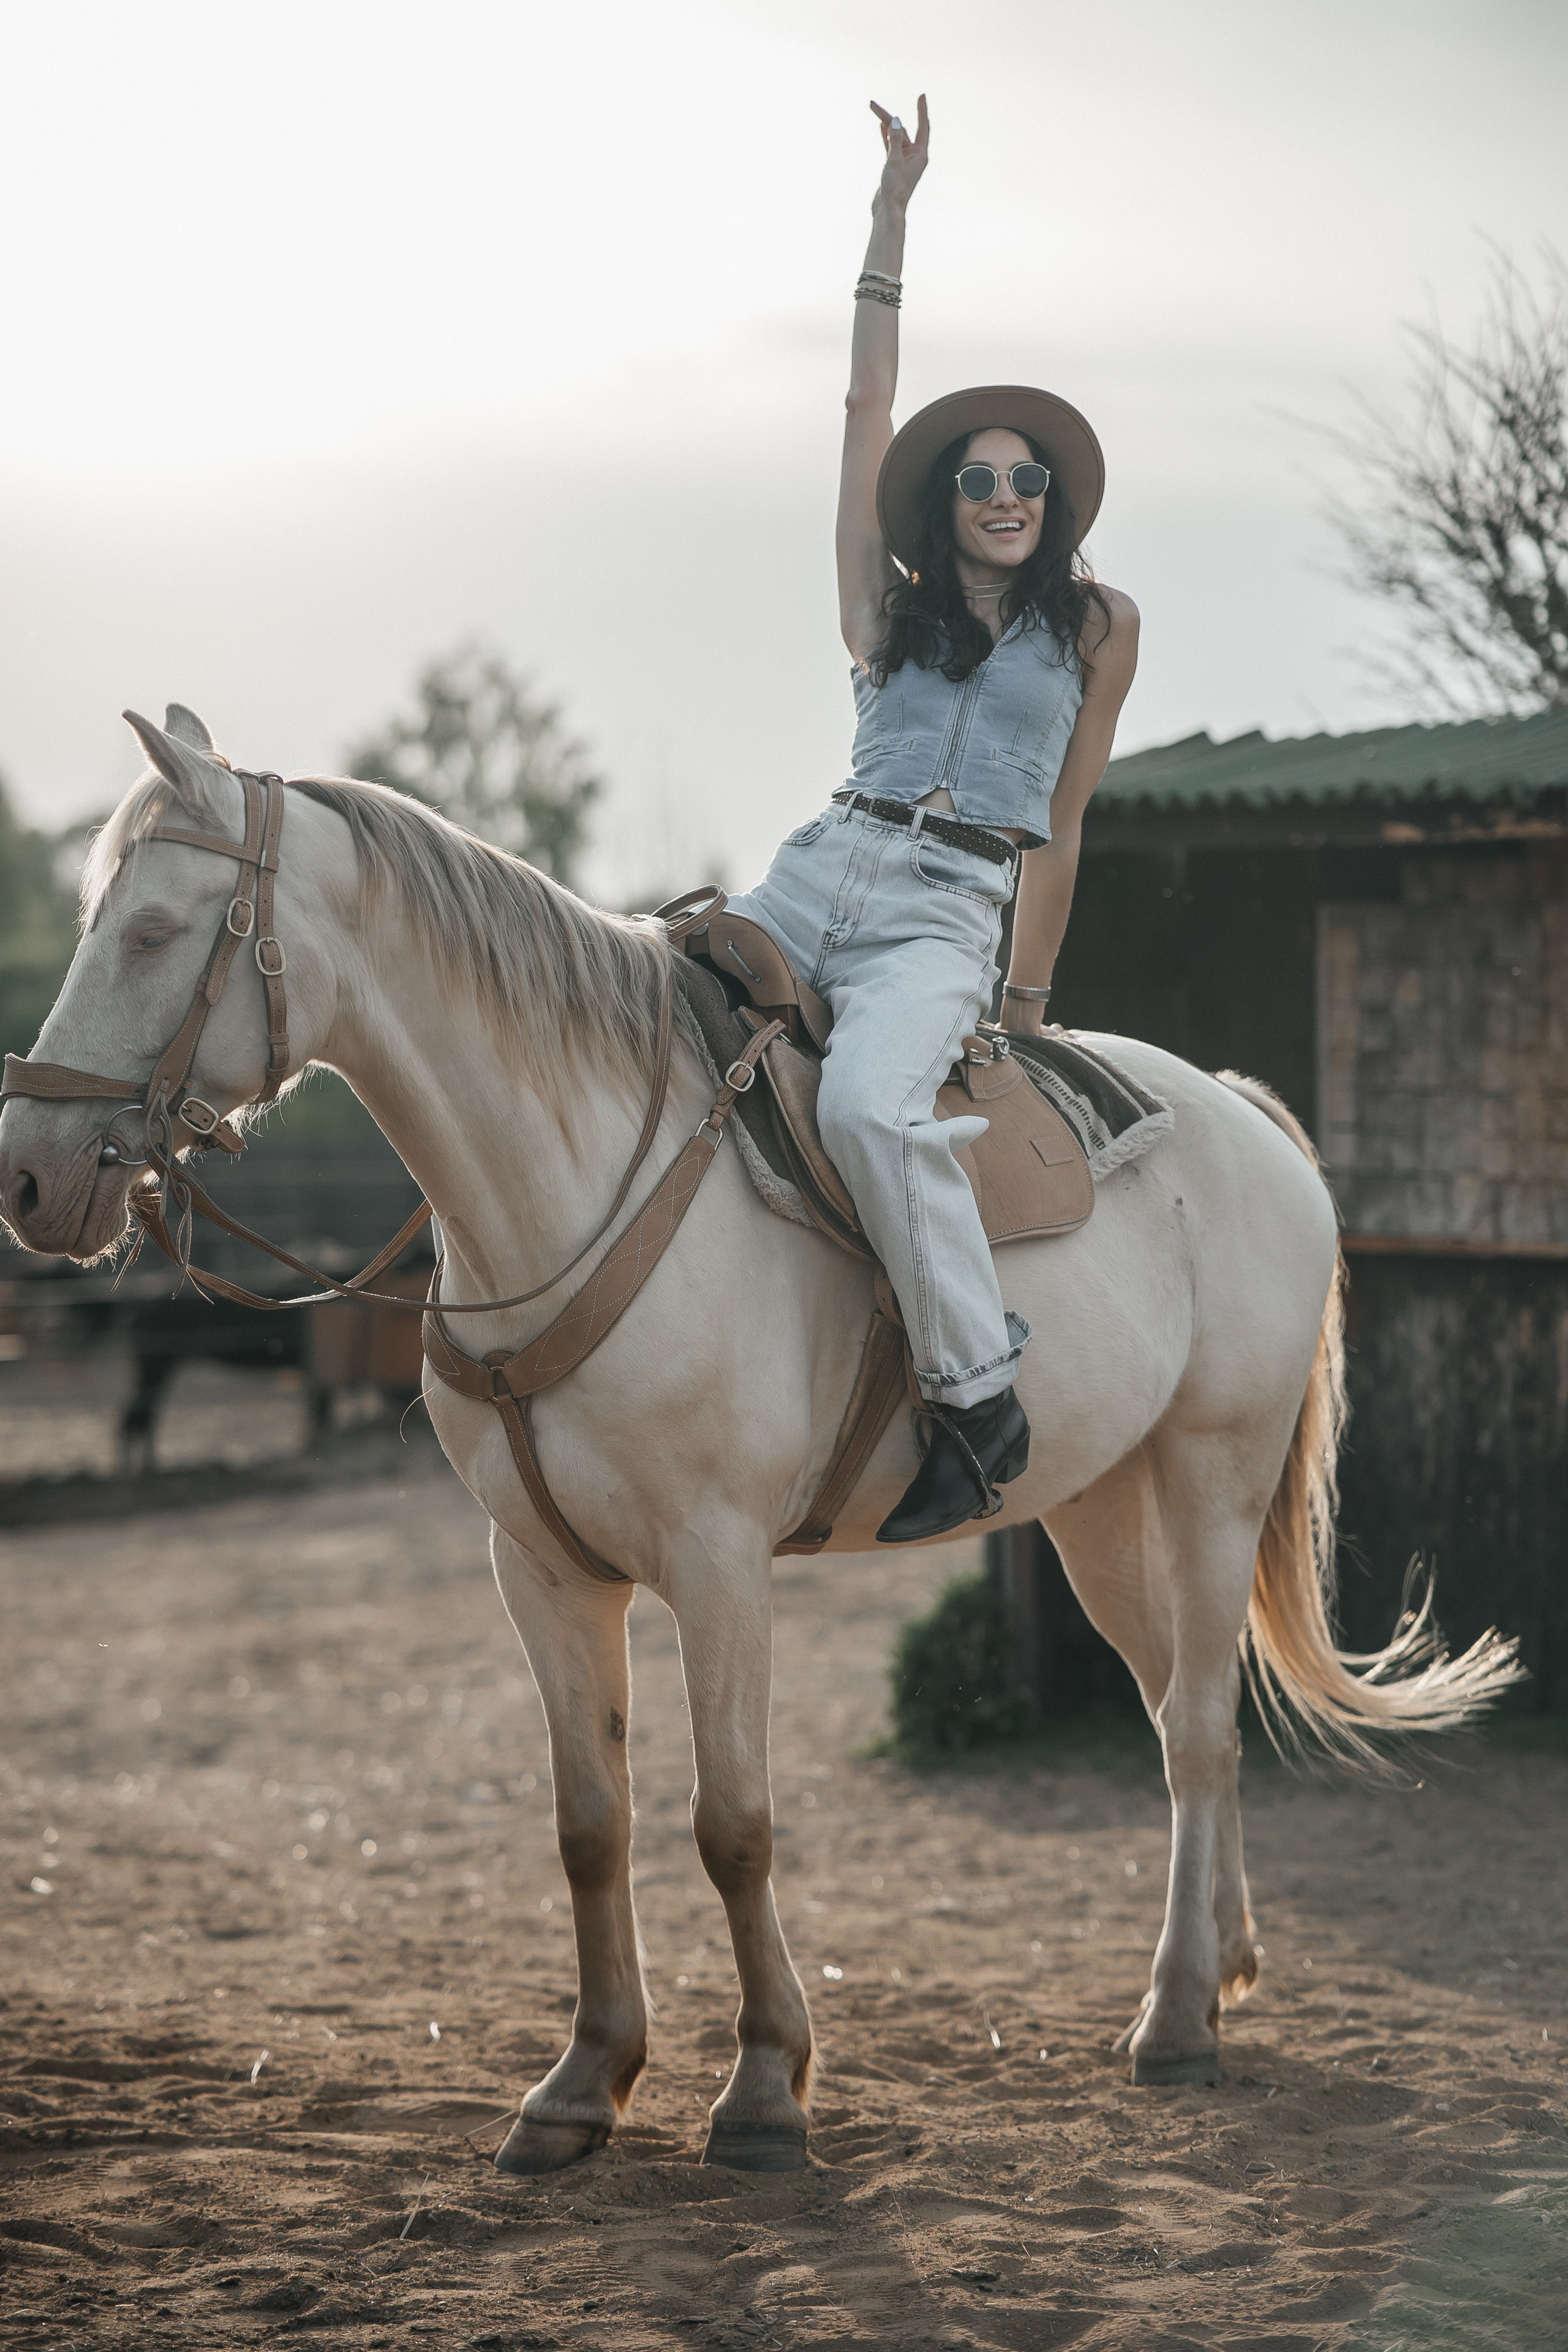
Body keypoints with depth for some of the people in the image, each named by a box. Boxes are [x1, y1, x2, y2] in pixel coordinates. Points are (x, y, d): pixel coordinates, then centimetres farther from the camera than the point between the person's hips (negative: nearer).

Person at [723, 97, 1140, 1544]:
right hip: (818, 873, 4)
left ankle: (980, 1396, -29)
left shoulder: (1099, 626, 12)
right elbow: (869, 411, 13)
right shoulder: (893, 607, 16)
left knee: (866, 1102, -35)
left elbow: (1057, 827, 15)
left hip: (949, 915, -4)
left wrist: (1027, 1003, 16)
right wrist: (892, 216, 12)